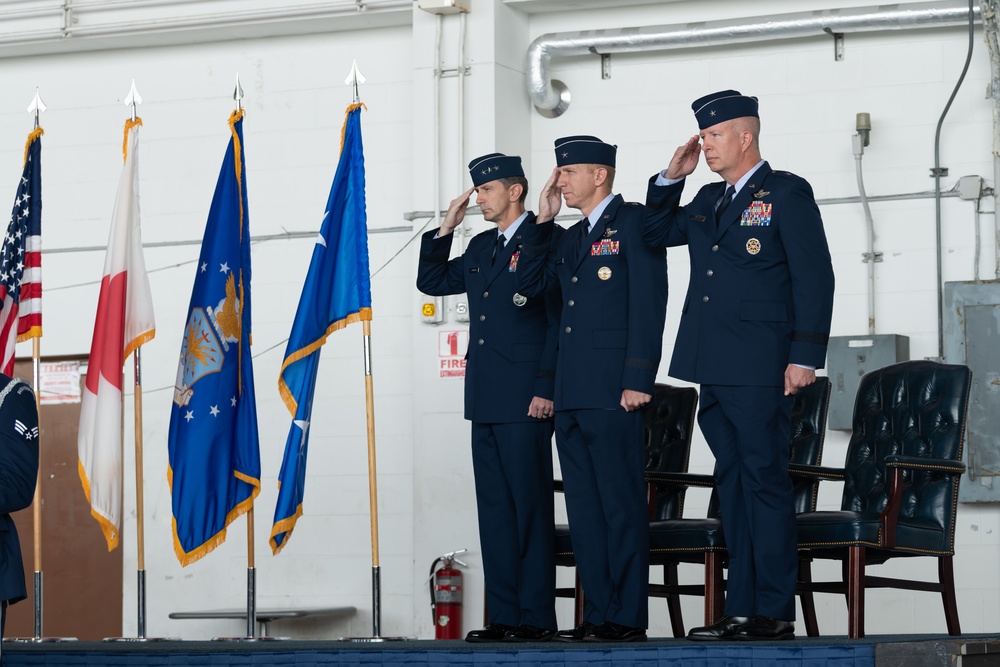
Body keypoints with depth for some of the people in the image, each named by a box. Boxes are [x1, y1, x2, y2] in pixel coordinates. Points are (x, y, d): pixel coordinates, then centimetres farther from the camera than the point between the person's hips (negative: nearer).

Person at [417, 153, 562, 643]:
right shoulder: (480, 247, 18)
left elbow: (561, 321, -10)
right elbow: (432, 283, 24)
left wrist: (546, 389, -16)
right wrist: (446, 227, 12)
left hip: (524, 399, -8)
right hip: (486, 400, 8)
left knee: (530, 506, -5)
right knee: (494, 507, 7)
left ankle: (536, 617, -3)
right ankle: (503, 616, 10)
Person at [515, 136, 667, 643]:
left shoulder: (634, 222, -4)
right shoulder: (570, 238, 21)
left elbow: (649, 302, -11)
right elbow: (527, 285, 15)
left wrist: (638, 379, -17)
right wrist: (542, 220, 10)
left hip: (612, 391, -8)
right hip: (571, 393, 8)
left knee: (621, 504, -6)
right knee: (583, 507, 7)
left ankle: (628, 617, -4)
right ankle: (598, 614, 11)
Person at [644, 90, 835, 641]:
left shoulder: (787, 193, -3)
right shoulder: (708, 201, 18)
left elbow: (814, 278, -8)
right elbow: (654, 235, 27)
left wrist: (804, 356, -14)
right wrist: (671, 177, 13)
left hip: (759, 368, -7)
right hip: (714, 369, 8)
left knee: (764, 480, -6)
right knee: (733, 482, 8)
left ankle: (774, 612, -3)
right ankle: (741, 609, 12)